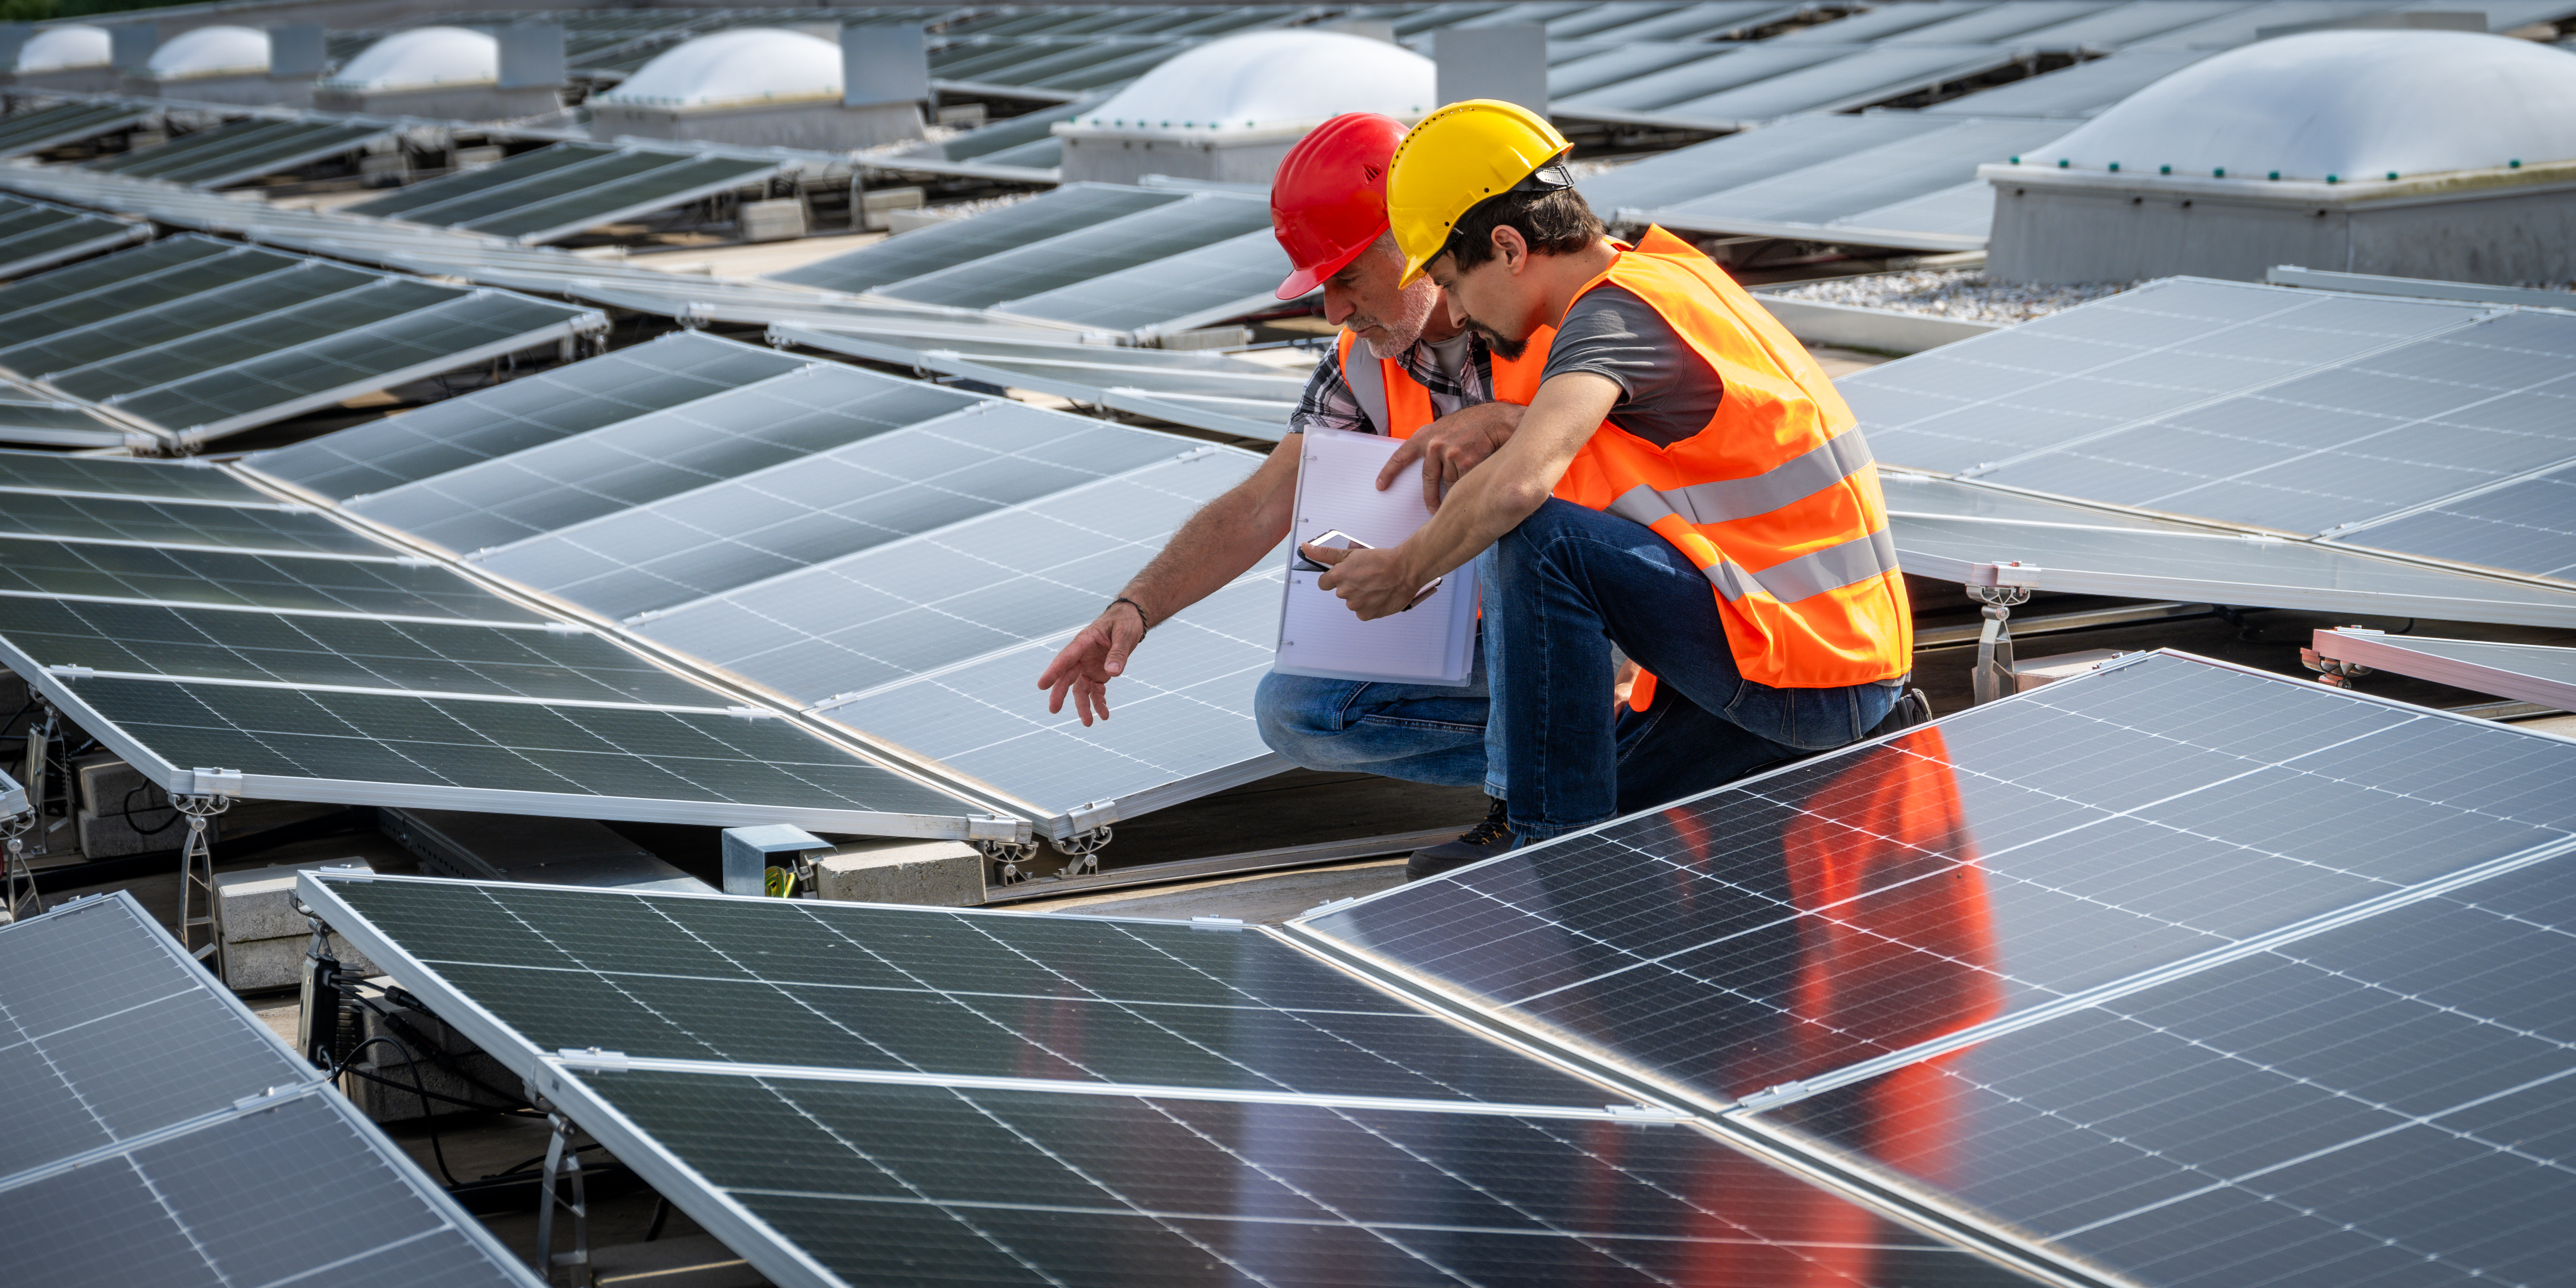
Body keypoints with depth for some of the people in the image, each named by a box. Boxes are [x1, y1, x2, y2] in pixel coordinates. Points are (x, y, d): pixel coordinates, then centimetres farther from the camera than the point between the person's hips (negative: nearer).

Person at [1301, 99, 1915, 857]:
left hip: (1804, 669, -10)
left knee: (1540, 539, -22)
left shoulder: (1614, 311, -18)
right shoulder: (1663, 272, 11)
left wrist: (1405, 572, -17)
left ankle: (1557, 851, -16)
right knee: (1619, 797, 23)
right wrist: (1485, 424, 14)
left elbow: (1519, 485, -34)